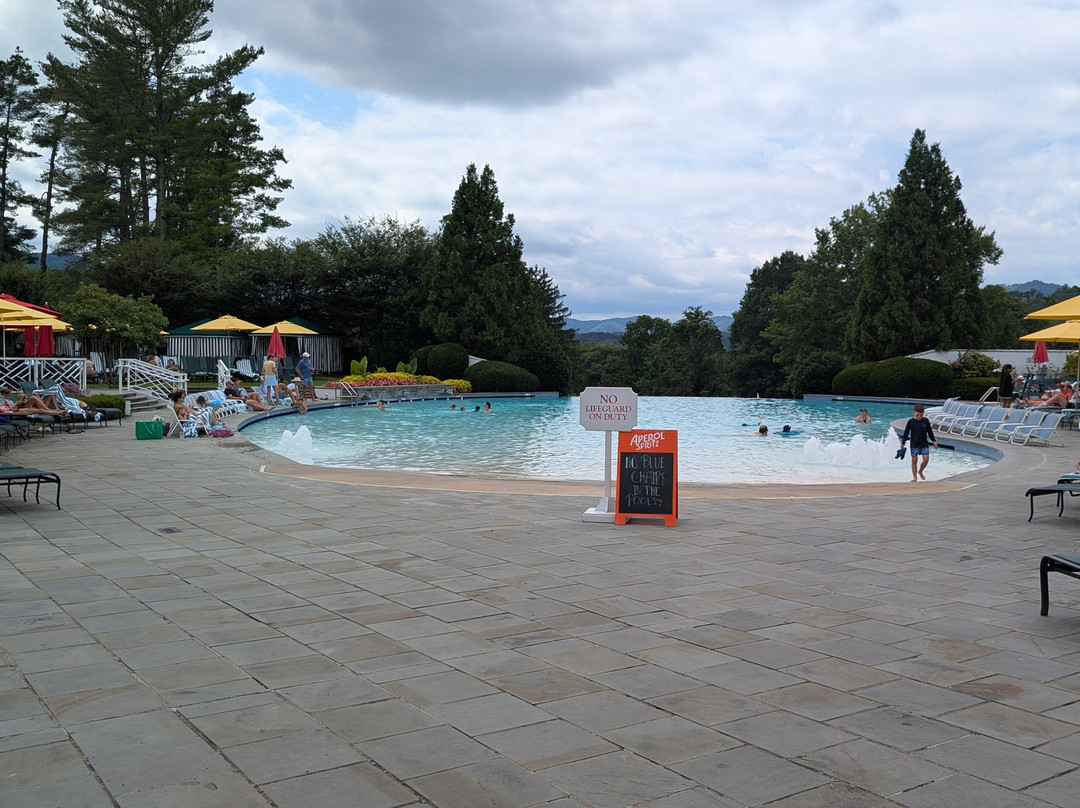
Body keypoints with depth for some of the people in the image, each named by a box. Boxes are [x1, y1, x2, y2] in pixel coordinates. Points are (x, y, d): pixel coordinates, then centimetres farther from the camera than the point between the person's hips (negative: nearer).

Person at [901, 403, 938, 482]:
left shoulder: (926, 421, -1)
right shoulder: (910, 421, -6)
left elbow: (930, 431, 11)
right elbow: (906, 433, -2)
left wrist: (934, 441, 14)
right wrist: (902, 443, -5)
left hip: (924, 444, 2)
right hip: (914, 445, -2)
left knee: (926, 459, -5)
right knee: (914, 461, 0)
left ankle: (920, 471, 22)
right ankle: (915, 477, 9)